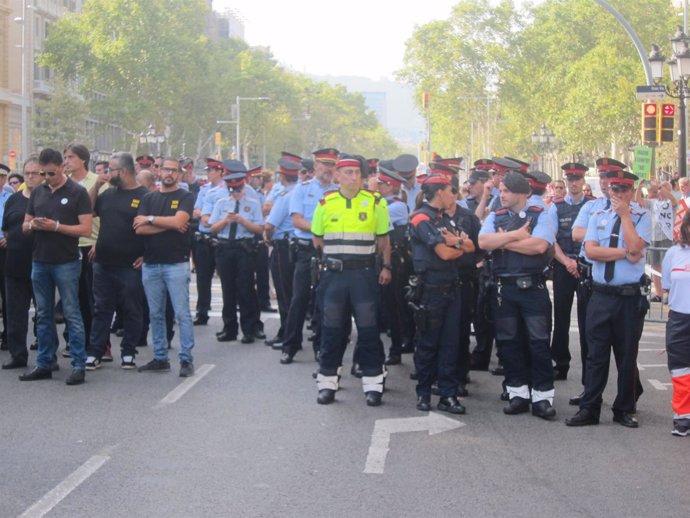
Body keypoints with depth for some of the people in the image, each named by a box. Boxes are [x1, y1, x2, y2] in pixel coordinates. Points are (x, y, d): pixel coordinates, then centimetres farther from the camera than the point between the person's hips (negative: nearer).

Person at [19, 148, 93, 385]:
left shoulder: (77, 192, -6)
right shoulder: (37, 192, 10)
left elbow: (86, 229, -11)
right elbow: (25, 225, 14)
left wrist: (56, 226, -20)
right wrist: (33, 225, -9)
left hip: (66, 263, -6)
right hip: (39, 261, 6)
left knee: (72, 315, -3)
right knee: (43, 315, 10)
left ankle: (78, 366, 0)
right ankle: (44, 364, 17)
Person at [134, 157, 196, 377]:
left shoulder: (185, 197, 1)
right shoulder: (149, 198, 11)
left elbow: (178, 221, -16)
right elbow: (139, 228, -1)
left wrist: (150, 219, -5)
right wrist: (169, 225, -9)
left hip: (176, 263, -4)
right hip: (151, 264, 5)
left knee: (182, 313, -5)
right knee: (155, 314, 9)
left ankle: (186, 359, -1)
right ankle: (160, 358, 17)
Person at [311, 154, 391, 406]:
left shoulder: (375, 203, 2)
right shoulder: (326, 204, 5)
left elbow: (383, 240, 6)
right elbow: (317, 240, 16)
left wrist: (386, 267, -1)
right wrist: (330, 257, 8)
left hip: (364, 273, -1)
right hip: (333, 273, 1)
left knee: (368, 328, 0)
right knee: (331, 329, 5)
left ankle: (373, 384, 6)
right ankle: (327, 383, 13)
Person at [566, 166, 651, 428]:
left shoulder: (642, 217, 0)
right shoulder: (598, 217, 8)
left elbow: (635, 247, -18)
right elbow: (590, 250, -7)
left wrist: (625, 214, -12)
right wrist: (625, 253, -13)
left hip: (630, 297, -2)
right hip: (601, 295, 2)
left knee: (627, 356, 8)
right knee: (596, 354, 5)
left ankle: (624, 410, 19)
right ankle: (589, 409, 10)